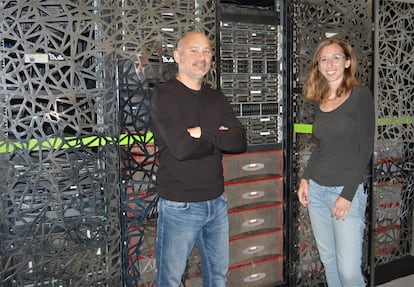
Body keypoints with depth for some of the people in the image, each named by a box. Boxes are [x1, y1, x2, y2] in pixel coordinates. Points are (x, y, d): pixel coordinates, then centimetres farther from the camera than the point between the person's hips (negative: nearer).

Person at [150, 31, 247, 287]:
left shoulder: (217, 98, 9)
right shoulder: (165, 95, -10)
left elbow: (240, 142, -4)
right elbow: (181, 147, -23)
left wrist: (202, 132, -16)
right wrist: (219, 136, -9)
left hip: (217, 201, 6)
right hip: (180, 205, -6)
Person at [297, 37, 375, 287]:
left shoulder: (360, 95, -6)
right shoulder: (321, 101, 10)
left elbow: (366, 148, -10)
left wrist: (348, 194, -14)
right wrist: (305, 179, 5)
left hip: (347, 191, -5)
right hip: (316, 191, 6)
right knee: (328, 262, 13)